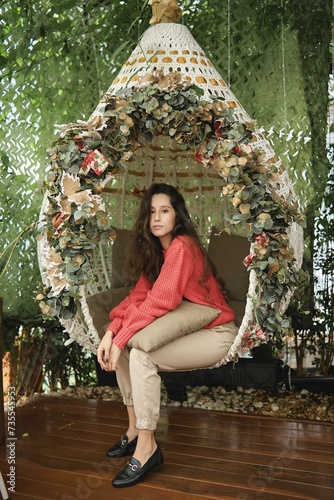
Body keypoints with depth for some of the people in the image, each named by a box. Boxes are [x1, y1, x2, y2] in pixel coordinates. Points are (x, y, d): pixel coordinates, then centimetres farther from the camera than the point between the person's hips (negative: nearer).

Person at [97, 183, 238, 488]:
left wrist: (121, 338, -25)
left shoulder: (182, 246, -21)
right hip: (187, 328, 9)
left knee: (140, 353, -26)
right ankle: (135, 429, 6)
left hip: (216, 334, -9)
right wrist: (111, 332, -14)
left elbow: (160, 301, -27)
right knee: (121, 344, -3)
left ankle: (146, 447, -13)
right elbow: (139, 295, 0)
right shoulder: (154, 250, 8)